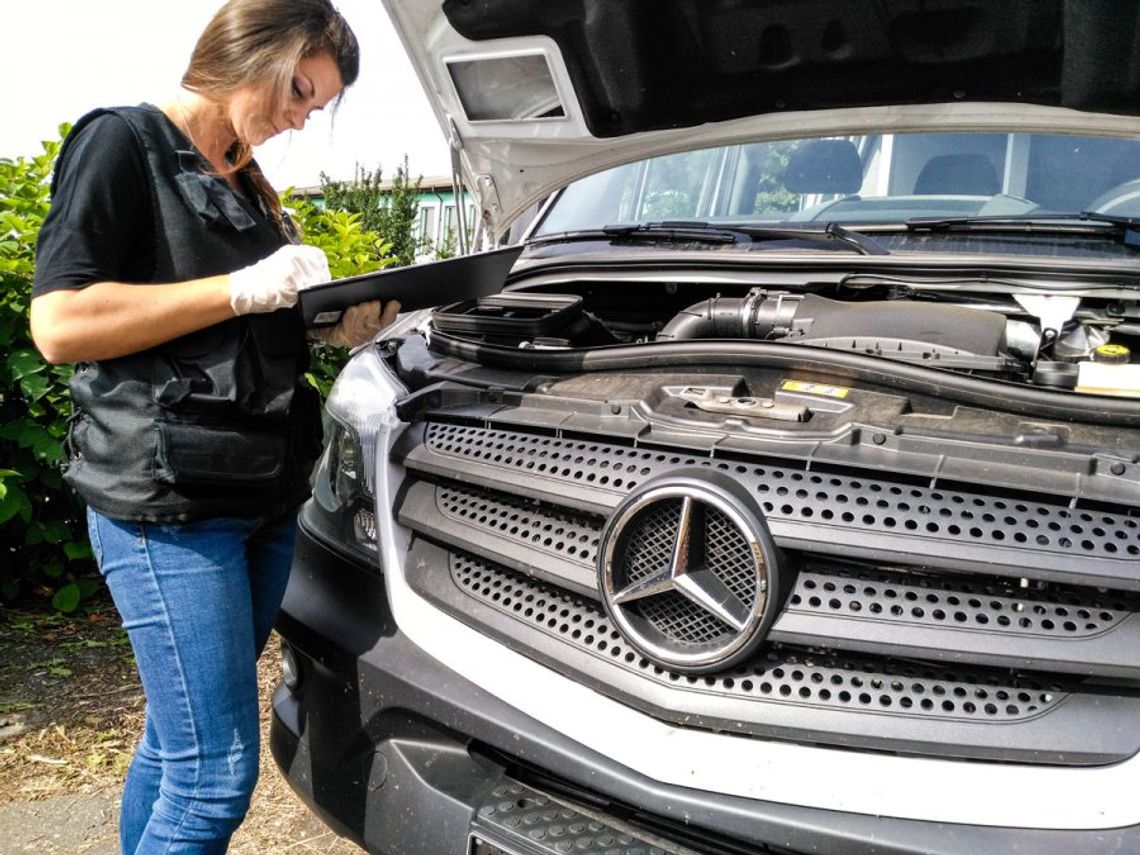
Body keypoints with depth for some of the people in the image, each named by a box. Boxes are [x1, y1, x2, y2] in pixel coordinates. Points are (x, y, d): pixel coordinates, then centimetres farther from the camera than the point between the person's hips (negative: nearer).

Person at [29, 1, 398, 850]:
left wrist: (343, 324, 7)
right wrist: (243, 290, -17)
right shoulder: (123, 143, -4)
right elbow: (61, 324, -16)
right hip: (168, 504, -8)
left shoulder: (247, 185, 20)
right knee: (216, 778, -6)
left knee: (176, 743, 17)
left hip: (265, 497, 8)